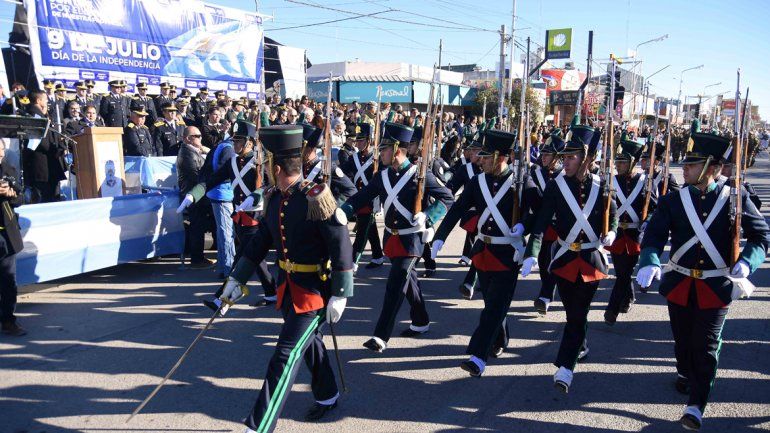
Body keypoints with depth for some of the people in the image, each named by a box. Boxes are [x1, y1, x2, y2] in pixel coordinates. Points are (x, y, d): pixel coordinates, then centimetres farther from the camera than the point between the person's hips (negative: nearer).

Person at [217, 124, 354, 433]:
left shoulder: (315, 197, -21)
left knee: (285, 356, -5)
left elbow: (341, 246, -19)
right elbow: (260, 241, 11)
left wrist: (340, 295, -18)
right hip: (287, 286, 8)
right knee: (310, 343, 23)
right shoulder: (273, 198, 2)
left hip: (314, 289, -8)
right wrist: (237, 279, 12)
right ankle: (327, 396, 44)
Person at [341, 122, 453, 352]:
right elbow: (362, 196, 5)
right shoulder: (382, 175, 3)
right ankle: (421, 322, 38)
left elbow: (447, 199, -11)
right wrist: (341, 211, -12)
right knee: (409, 281, 20)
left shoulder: (419, 174, -14)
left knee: (395, 286, -9)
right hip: (391, 237, 7)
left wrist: (427, 216, -26)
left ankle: (381, 336, -4)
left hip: (411, 239, -7)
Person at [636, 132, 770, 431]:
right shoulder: (673, 201, -4)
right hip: (679, 283, 2)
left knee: (706, 344, -2)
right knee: (682, 338, 17)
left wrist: (746, 262, -23)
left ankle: (696, 405, 6)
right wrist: (649, 263, -31)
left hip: (717, 286, -2)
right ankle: (685, 374, 46)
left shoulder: (735, 199, -6)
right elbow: (653, 236, -11)